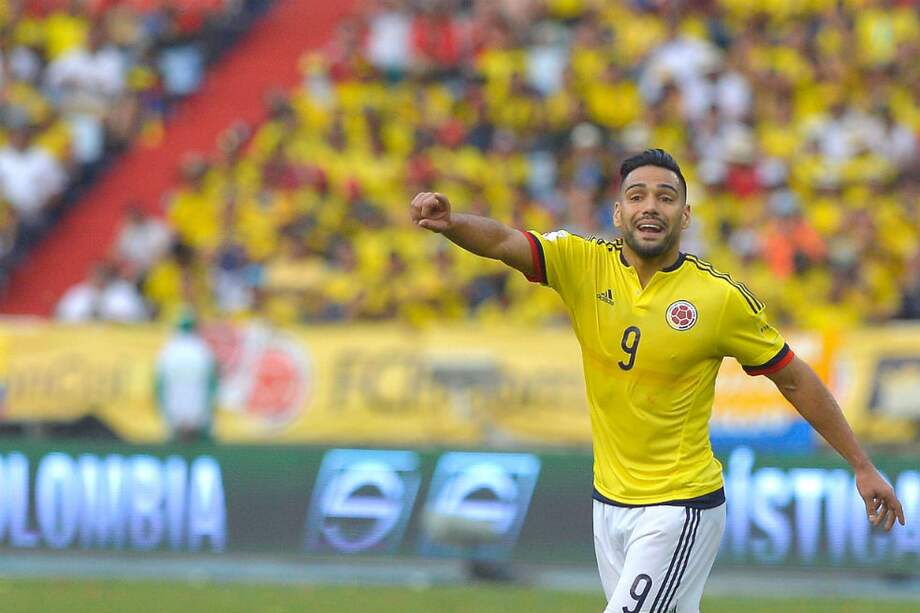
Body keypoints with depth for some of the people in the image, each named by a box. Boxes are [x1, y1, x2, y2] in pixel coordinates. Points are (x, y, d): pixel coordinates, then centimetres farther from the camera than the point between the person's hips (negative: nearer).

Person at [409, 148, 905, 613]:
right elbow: (503, 242, -19)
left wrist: (863, 467, 2)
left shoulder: (721, 298, -11)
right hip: (609, 504, 5)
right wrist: (449, 222, -41)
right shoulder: (584, 265, -3)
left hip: (680, 509, -5)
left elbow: (796, 382, -1)